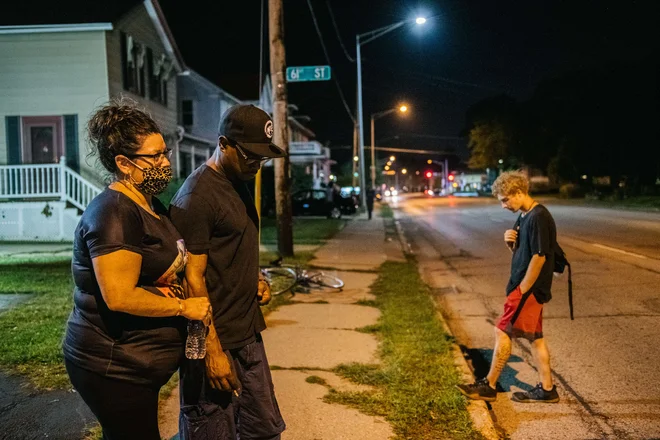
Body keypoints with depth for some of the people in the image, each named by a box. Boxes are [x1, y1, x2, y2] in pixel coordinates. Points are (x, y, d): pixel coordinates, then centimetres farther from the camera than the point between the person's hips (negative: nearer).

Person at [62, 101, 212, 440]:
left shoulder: (149, 205, 9)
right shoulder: (113, 213, -22)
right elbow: (120, 297, -29)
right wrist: (184, 307, -18)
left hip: (135, 363, 9)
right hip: (113, 368, -9)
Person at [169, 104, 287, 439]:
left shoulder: (238, 182, 10)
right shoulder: (196, 197, -18)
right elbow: (192, 279, -18)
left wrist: (255, 279, 5)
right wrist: (212, 349, -17)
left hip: (248, 334, 8)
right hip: (215, 340, -8)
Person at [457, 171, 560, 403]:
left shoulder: (538, 218, -19)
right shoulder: (524, 217, 12)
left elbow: (539, 257, -22)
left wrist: (521, 290, -17)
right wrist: (510, 241, -4)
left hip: (529, 288, -10)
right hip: (528, 287, 10)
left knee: (503, 332, -4)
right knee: (535, 337, 13)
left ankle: (489, 386, 6)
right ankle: (547, 389, 21)